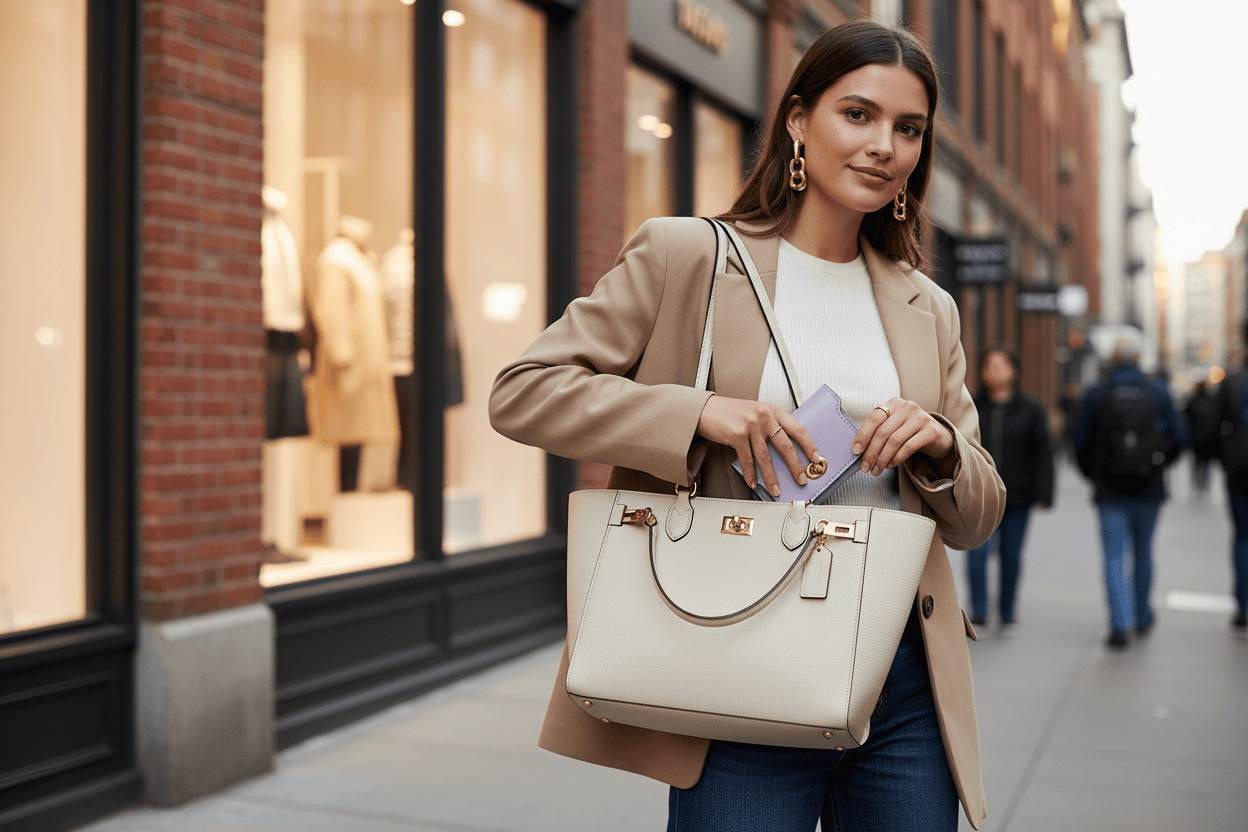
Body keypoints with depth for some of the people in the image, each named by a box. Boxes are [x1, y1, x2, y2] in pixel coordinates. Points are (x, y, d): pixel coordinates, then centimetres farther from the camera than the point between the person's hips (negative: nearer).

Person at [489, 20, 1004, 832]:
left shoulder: (929, 310, 13)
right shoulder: (687, 255, -1)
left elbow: (978, 517, 17)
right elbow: (522, 390, -5)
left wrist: (940, 447, -7)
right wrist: (698, 414, -18)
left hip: (905, 689, 5)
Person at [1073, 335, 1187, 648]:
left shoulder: (1096, 395, -3)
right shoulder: (1159, 394, -1)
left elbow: (1081, 442, -2)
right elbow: (1178, 437, 0)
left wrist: (1093, 475, 15)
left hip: (1110, 492, -2)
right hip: (1148, 491, 2)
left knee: (1114, 557, 0)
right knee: (1143, 554, 17)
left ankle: (1119, 624, -11)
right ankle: (1142, 617, 30)